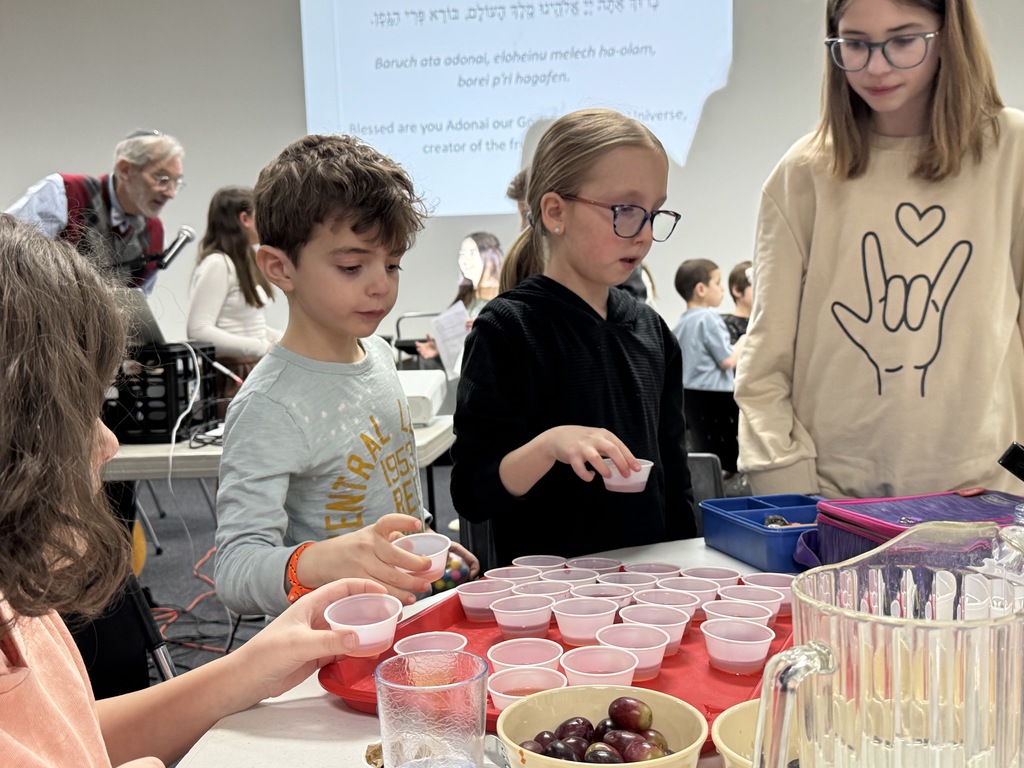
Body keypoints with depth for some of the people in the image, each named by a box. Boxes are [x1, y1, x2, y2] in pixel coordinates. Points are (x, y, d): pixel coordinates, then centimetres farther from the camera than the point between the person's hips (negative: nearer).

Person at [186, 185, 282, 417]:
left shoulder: (246, 262, 17)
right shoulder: (217, 264, -12)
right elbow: (198, 330, -20)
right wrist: (263, 348, -24)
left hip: (254, 370, 9)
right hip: (232, 377, -9)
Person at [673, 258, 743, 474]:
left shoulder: (681, 323, 12)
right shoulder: (709, 318, -13)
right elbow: (728, 360, -13)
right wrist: (745, 340, 1)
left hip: (688, 394, 9)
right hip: (713, 395, -9)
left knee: (700, 449, 12)